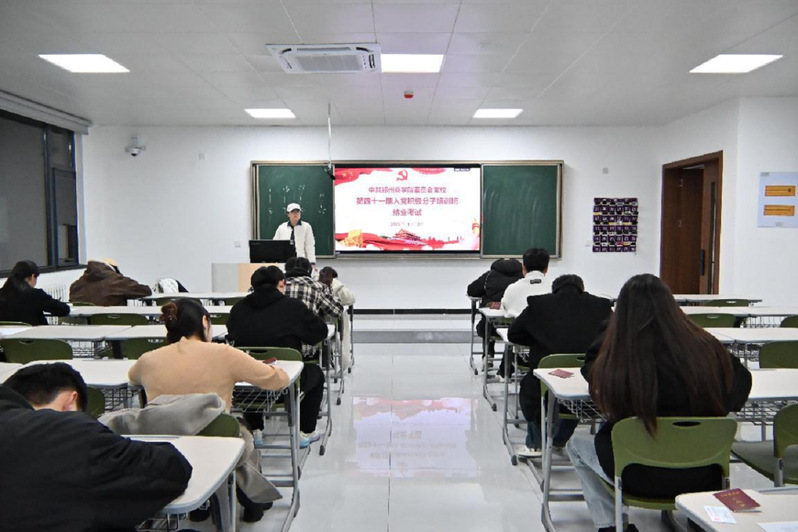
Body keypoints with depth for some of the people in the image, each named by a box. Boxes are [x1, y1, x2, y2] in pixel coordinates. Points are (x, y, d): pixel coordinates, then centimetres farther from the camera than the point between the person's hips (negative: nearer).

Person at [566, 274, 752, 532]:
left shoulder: (616, 360, -22)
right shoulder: (707, 349, -15)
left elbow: (590, 365, 1)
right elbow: (741, 383, 5)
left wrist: (613, 328, 7)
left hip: (642, 477, -3)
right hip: (702, 477, 4)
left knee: (577, 444, 22)